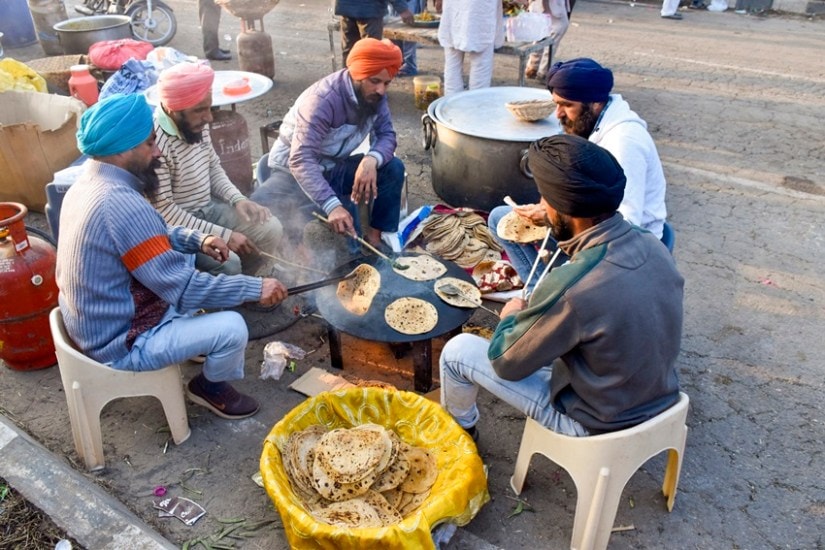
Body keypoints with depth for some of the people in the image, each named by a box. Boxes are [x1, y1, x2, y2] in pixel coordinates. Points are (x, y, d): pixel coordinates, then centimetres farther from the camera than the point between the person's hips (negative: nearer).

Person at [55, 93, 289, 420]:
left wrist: (197, 240, -2)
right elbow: (182, 287, -28)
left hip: (94, 320, 10)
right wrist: (256, 288, -21)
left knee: (187, 258, 21)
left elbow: (151, 236, 14)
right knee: (232, 328, -16)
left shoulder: (90, 181, 0)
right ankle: (211, 387, 14)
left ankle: (201, 344, 30)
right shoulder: (121, 204, -31)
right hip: (119, 341, -10)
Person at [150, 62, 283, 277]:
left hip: (208, 207, 8)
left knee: (271, 229, -1)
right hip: (177, 223, -8)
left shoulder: (196, 123, -3)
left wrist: (237, 199, -5)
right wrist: (223, 235, -25)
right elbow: (164, 211, -25)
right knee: (228, 263, -27)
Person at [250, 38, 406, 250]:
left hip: (334, 167, 6)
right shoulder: (323, 99, -31)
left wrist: (371, 160, -37)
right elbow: (301, 160, -40)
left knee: (393, 168, -16)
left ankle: (377, 236, -5)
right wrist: (332, 206, -55)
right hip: (293, 171, -6)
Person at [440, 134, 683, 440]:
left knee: (458, 350, 3)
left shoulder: (569, 289, -36)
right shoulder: (653, 246, -13)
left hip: (597, 424, -7)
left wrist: (511, 317, 1)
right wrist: (531, 312, 9)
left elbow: (505, 363, -19)